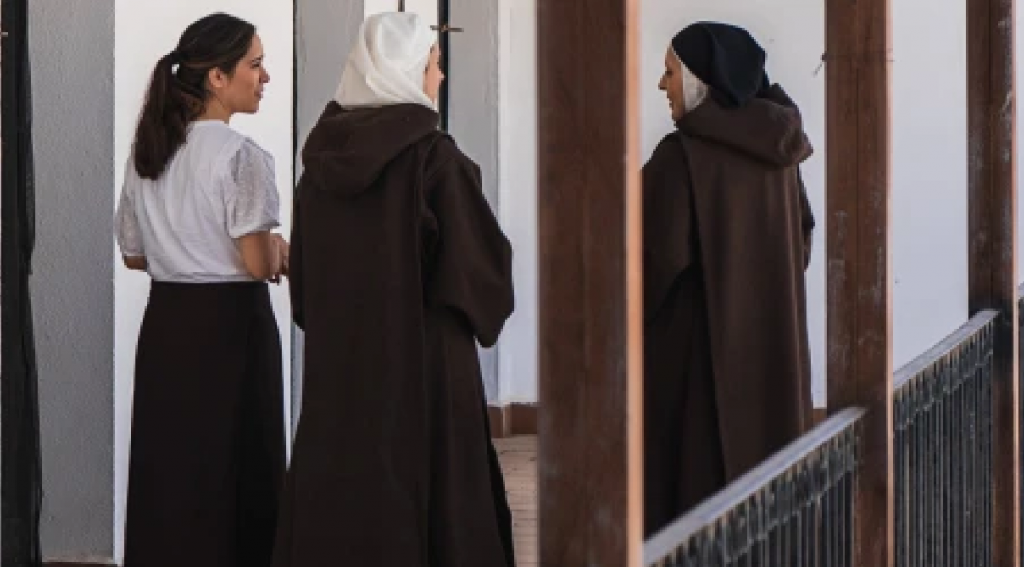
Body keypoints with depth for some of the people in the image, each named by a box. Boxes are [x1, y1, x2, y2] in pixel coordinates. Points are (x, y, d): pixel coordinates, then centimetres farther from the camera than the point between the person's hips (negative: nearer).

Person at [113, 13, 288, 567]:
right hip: (229, 325, -7)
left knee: (166, 470, 8)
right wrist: (280, 252, 4)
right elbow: (258, 264, -16)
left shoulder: (146, 153, 8)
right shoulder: (240, 155, -14)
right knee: (231, 473, 0)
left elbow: (133, 253, 16)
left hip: (165, 323, 7)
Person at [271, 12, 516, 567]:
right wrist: (480, 310, 8)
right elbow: (481, 267, -12)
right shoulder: (433, 155, -12)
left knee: (335, 507, 9)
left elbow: (302, 273, 11)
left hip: (335, 360, 6)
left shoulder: (323, 155, 5)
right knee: (429, 509, 1)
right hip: (423, 360, -6)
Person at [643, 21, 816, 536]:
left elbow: (657, 257, -18)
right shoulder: (776, 151, 7)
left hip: (695, 348, -7)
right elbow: (801, 242, 15)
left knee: (691, 488, -3)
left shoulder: (682, 155, -15)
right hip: (772, 344, 7)